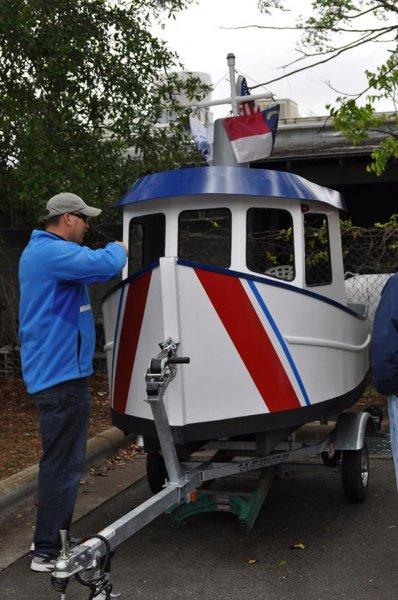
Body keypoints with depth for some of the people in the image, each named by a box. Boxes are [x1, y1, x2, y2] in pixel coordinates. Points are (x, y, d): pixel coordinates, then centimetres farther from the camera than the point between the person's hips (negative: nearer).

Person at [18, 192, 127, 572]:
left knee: (59, 458, 20)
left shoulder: (40, 251, 17)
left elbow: (86, 271, 31)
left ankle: (50, 537, 32)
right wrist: (117, 249, -9)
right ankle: (48, 552, 5)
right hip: (61, 372, -11)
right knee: (63, 463, -4)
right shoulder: (53, 252, -17)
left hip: (51, 370, 11)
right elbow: (105, 264, -29)